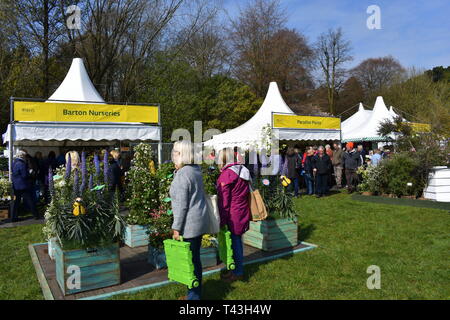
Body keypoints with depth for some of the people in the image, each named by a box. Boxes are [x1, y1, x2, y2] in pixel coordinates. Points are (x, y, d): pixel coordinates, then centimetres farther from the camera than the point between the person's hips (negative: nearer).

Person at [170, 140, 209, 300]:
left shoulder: (182, 175, -18)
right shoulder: (196, 170, 9)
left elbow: (182, 205, -19)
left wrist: (176, 227, -14)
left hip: (189, 223, -9)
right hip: (200, 221, 9)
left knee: (191, 259, 3)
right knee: (195, 257, 18)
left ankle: (194, 295, 16)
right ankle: (196, 293, 31)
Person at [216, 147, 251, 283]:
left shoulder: (226, 174, -17)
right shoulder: (242, 170, 8)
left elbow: (224, 200, -16)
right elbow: (247, 193, 13)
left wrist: (222, 220, -11)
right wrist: (247, 215, 20)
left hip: (232, 215, -8)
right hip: (242, 213, 8)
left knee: (234, 242, 4)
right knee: (237, 240, 18)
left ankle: (237, 272, 16)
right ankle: (238, 269, 31)